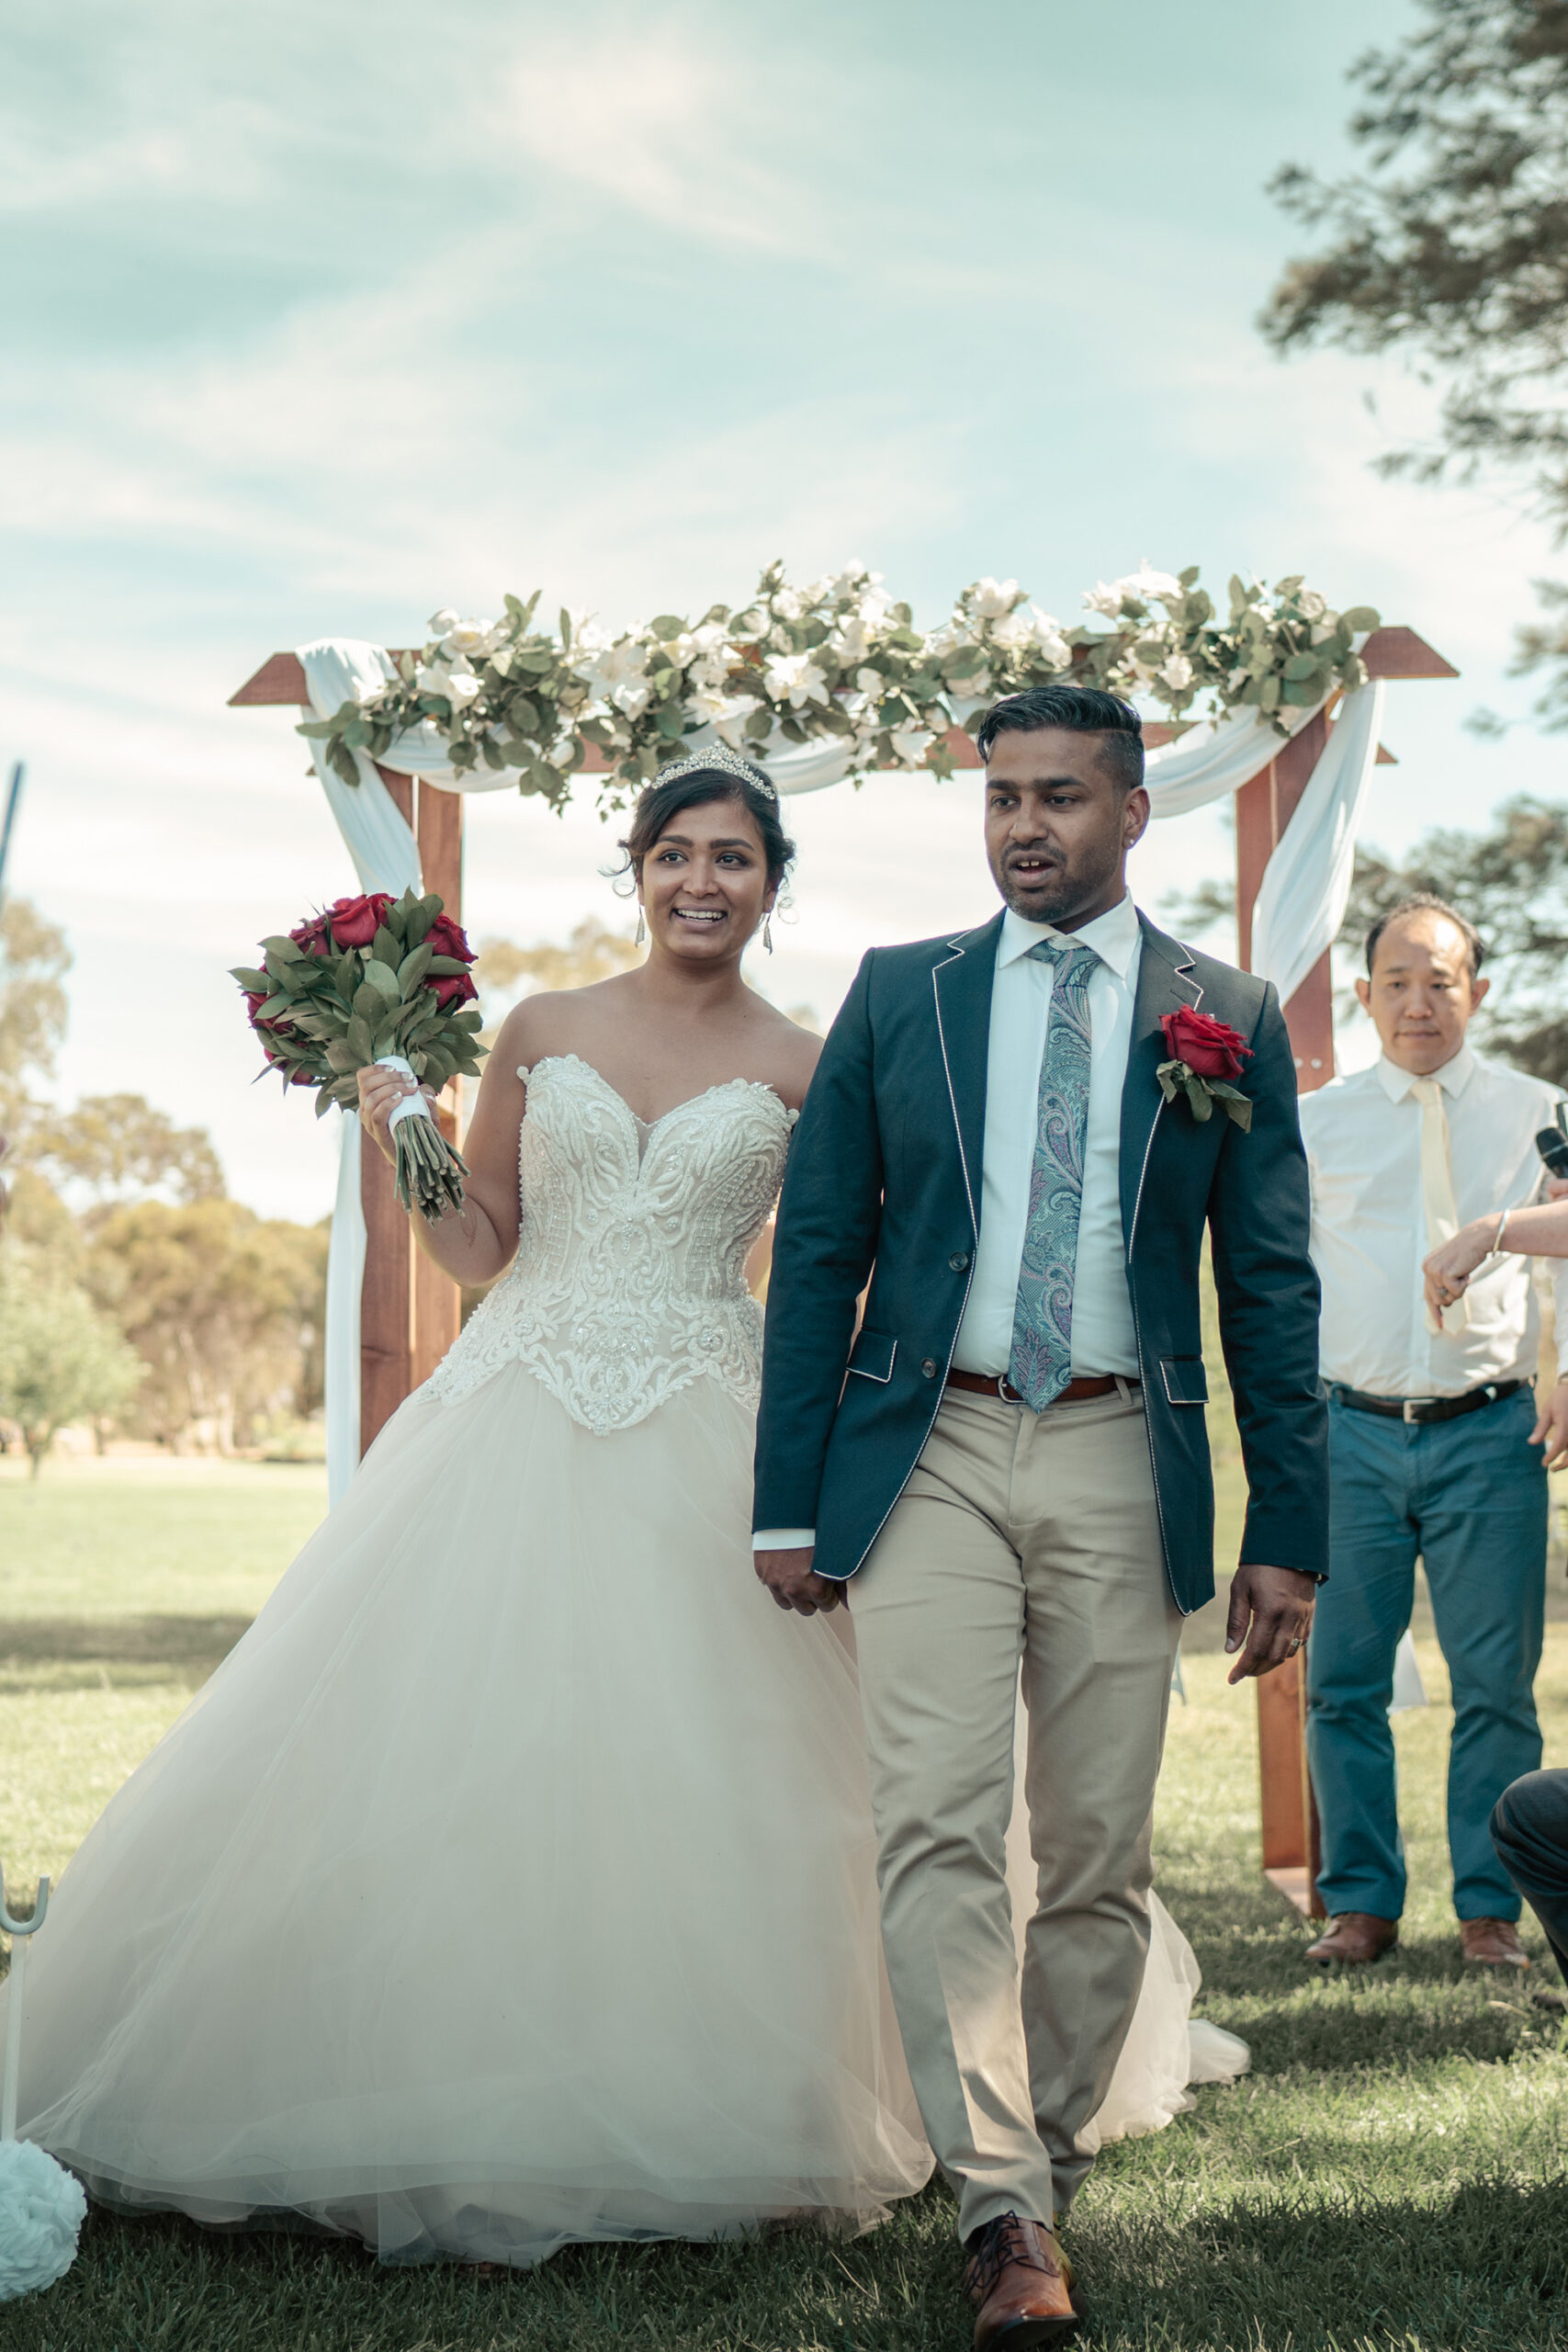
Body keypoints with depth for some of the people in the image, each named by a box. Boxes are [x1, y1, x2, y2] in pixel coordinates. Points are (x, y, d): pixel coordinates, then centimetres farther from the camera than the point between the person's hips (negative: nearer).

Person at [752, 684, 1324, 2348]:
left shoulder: (1229, 1020, 5)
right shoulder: (896, 995, 7)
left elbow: (1270, 1292, 6)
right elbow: (817, 1252, 6)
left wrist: (1288, 1535, 1)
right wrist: (790, 1502, 1)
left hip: (1119, 1465, 1)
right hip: (932, 1454, 0)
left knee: (1098, 1854, 7)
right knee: (938, 1830, -12)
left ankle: (1046, 2149, 25)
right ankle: (1004, 2212, -10)